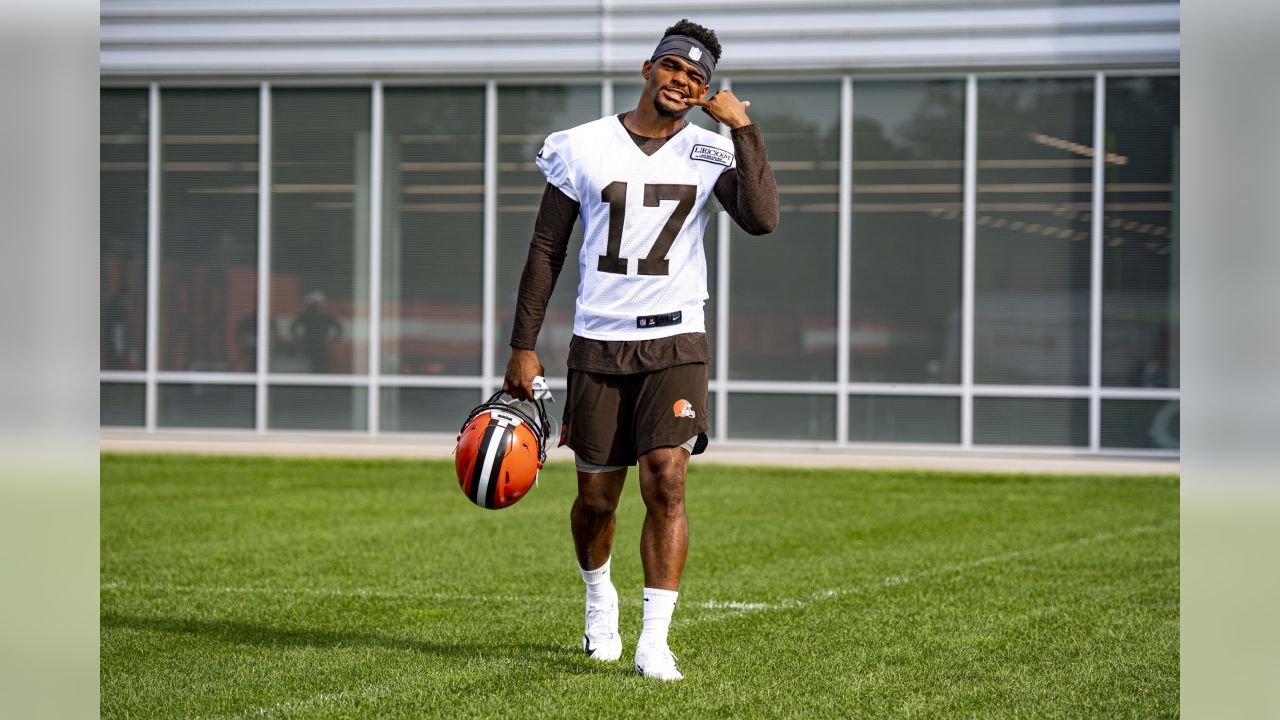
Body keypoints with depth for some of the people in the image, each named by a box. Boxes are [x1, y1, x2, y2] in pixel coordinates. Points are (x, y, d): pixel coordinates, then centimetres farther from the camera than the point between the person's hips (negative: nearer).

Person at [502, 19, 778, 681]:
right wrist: (522, 347, 2)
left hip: (675, 342, -1)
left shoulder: (711, 153, 1)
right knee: (596, 497, 8)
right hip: (598, 345, 1)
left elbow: (762, 220, -17)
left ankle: (655, 640, -13)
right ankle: (600, 600, 37)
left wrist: (743, 129, -14)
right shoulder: (583, 148, 1)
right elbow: (545, 250, 5)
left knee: (666, 480, -16)